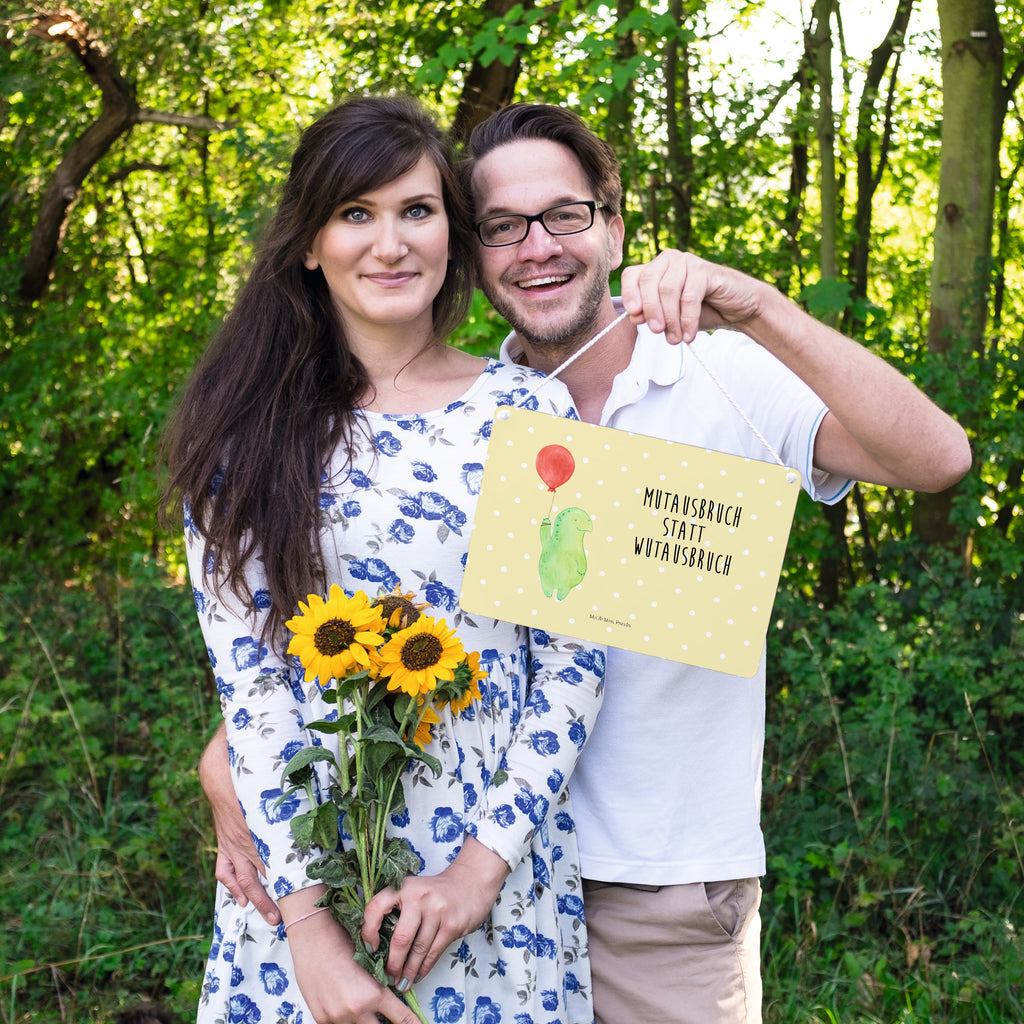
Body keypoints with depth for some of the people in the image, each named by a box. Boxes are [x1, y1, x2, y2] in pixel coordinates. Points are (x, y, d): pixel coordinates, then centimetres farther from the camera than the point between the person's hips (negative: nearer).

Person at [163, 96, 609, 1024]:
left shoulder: (528, 411, -2)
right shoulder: (249, 432, -2)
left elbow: (575, 657, -3)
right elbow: (245, 674, -7)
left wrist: (487, 860, -11)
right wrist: (307, 918, -13)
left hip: (500, 865, 0)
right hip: (302, 865, 0)